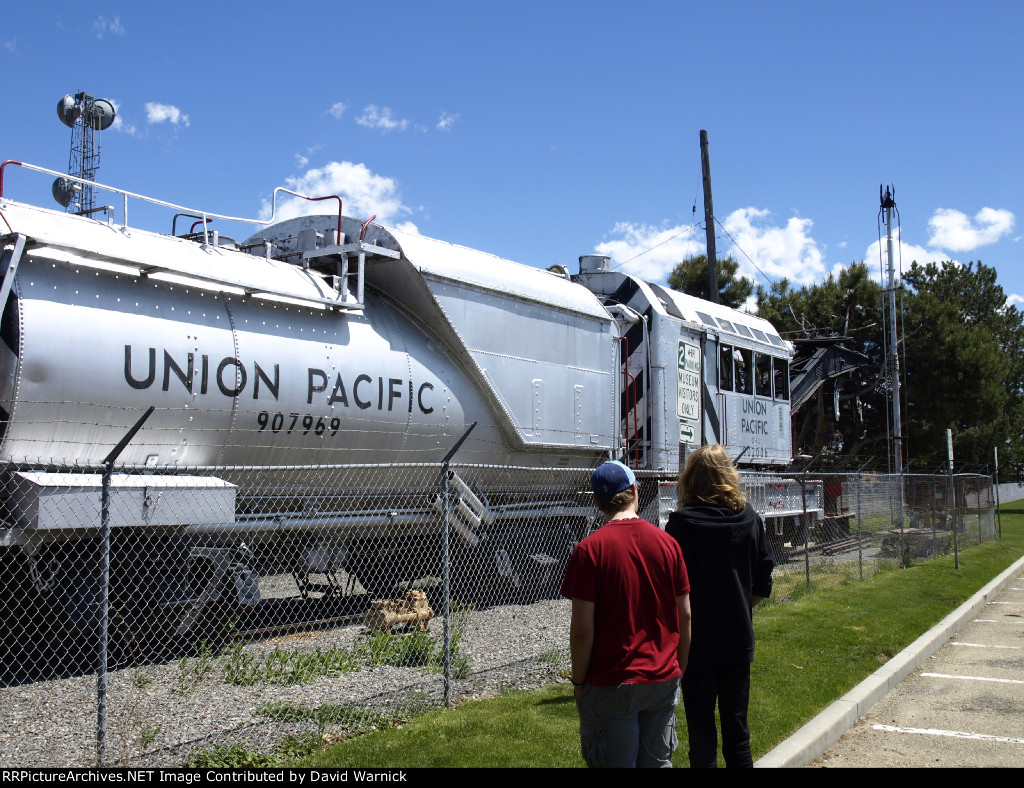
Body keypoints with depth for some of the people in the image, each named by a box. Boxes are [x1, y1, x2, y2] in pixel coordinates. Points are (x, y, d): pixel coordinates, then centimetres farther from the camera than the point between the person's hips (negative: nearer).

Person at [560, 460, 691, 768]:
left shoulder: (590, 549, -13)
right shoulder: (668, 543, -1)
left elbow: (582, 629, -14)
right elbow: (685, 617, 4)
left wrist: (578, 681, -1)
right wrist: (679, 670, 16)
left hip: (610, 684, -4)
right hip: (663, 680, 4)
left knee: (615, 763, 7)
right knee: (658, 762, 17)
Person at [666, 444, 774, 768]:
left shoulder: (682, 523, -15)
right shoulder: (750, 519, -3)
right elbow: (763, 586, 3)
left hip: (697, 641, -4)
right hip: (738, 639, 4)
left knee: (701, 732, 7)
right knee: (737, 724, 15)